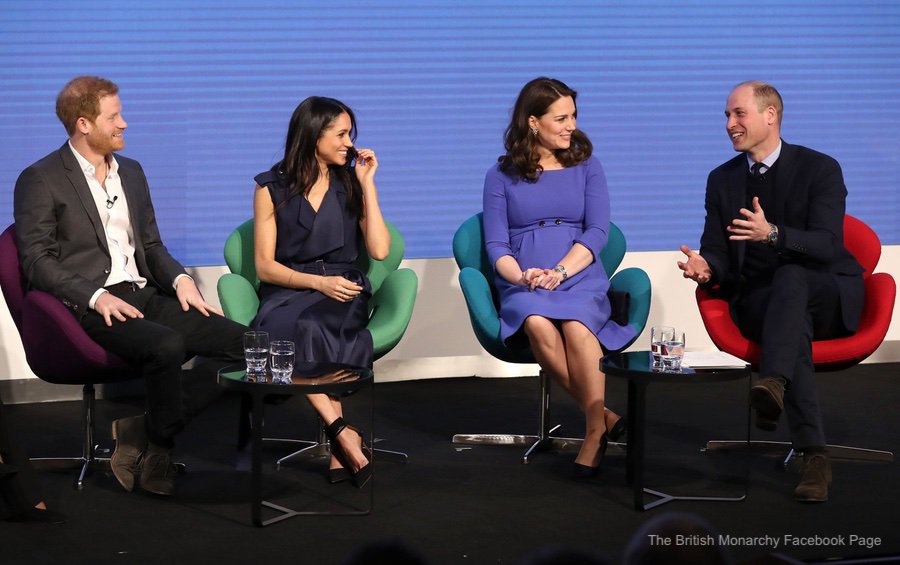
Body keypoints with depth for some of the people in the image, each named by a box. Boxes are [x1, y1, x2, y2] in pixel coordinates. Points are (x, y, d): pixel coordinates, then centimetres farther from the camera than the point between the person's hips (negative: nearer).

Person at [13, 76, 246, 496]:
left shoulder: (131, 173, 20)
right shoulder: (41, 181, -1)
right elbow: (37, 260, -8)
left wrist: (179, 278, 2)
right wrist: (97, 296, -20)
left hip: (145, 297, 7)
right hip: (89, 308, -7)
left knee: (240, 343, -14)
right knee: (167, 346, -36)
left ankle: (141, 431, -9)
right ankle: (157, 447, -9)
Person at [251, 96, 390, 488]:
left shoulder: (351, 185, 15)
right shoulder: (272, 189, 8)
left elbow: (379, 250, 2)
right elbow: (265, 266, 3)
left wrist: (367, 183, 3)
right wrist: (318, 282, -13)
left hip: (342, 292, 1)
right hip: (288, 292, -1)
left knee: (312, 327, -36)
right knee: (286, 327, -38)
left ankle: (338, 453, -37)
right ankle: (342, 433, -38)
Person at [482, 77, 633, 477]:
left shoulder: (586, 167, 14)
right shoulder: (501, 176, 12)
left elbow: (597, 231, 3)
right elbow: (496, 244, 6)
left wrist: (560, 271, -13)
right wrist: (520, 276, -16)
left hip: (581, 277, 0)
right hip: (523, 285, 0)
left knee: (576, 325, -36)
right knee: (538, 325, -36)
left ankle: (595, 431, -26)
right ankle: (601, 414, -22)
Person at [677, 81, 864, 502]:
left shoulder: (820, 169, -2)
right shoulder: (722, 180, 12)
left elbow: (827, 245, -15)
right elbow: (719, 252, 8)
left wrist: (772, 234, -33)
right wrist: (705, 266, -18)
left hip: (828, 296, -1)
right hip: (757, 300, 2)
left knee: (790, 276, -37)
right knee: (794, 325, -34)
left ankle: (773, 383, -57)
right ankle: (813, 455, -46)